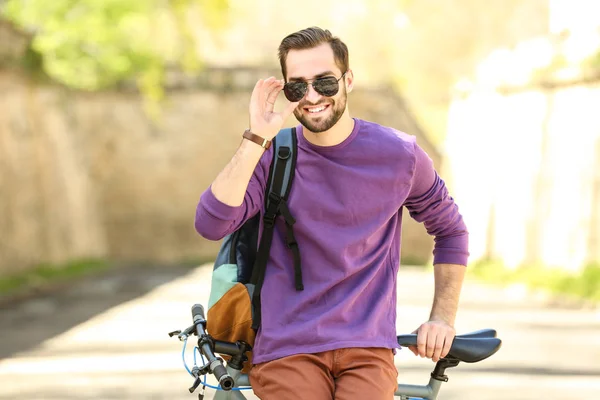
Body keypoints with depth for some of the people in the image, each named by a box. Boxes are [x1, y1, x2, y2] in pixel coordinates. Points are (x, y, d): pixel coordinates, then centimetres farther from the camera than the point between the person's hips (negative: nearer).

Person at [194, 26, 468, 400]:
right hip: (286, 351, 0)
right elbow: (211, 224, -16)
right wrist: (256, 139, -19)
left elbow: (451, 230, 16)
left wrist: (443, 318, 8)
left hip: (367, 348, 0)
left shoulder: (397, 154, 2)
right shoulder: (272, 156, 0)